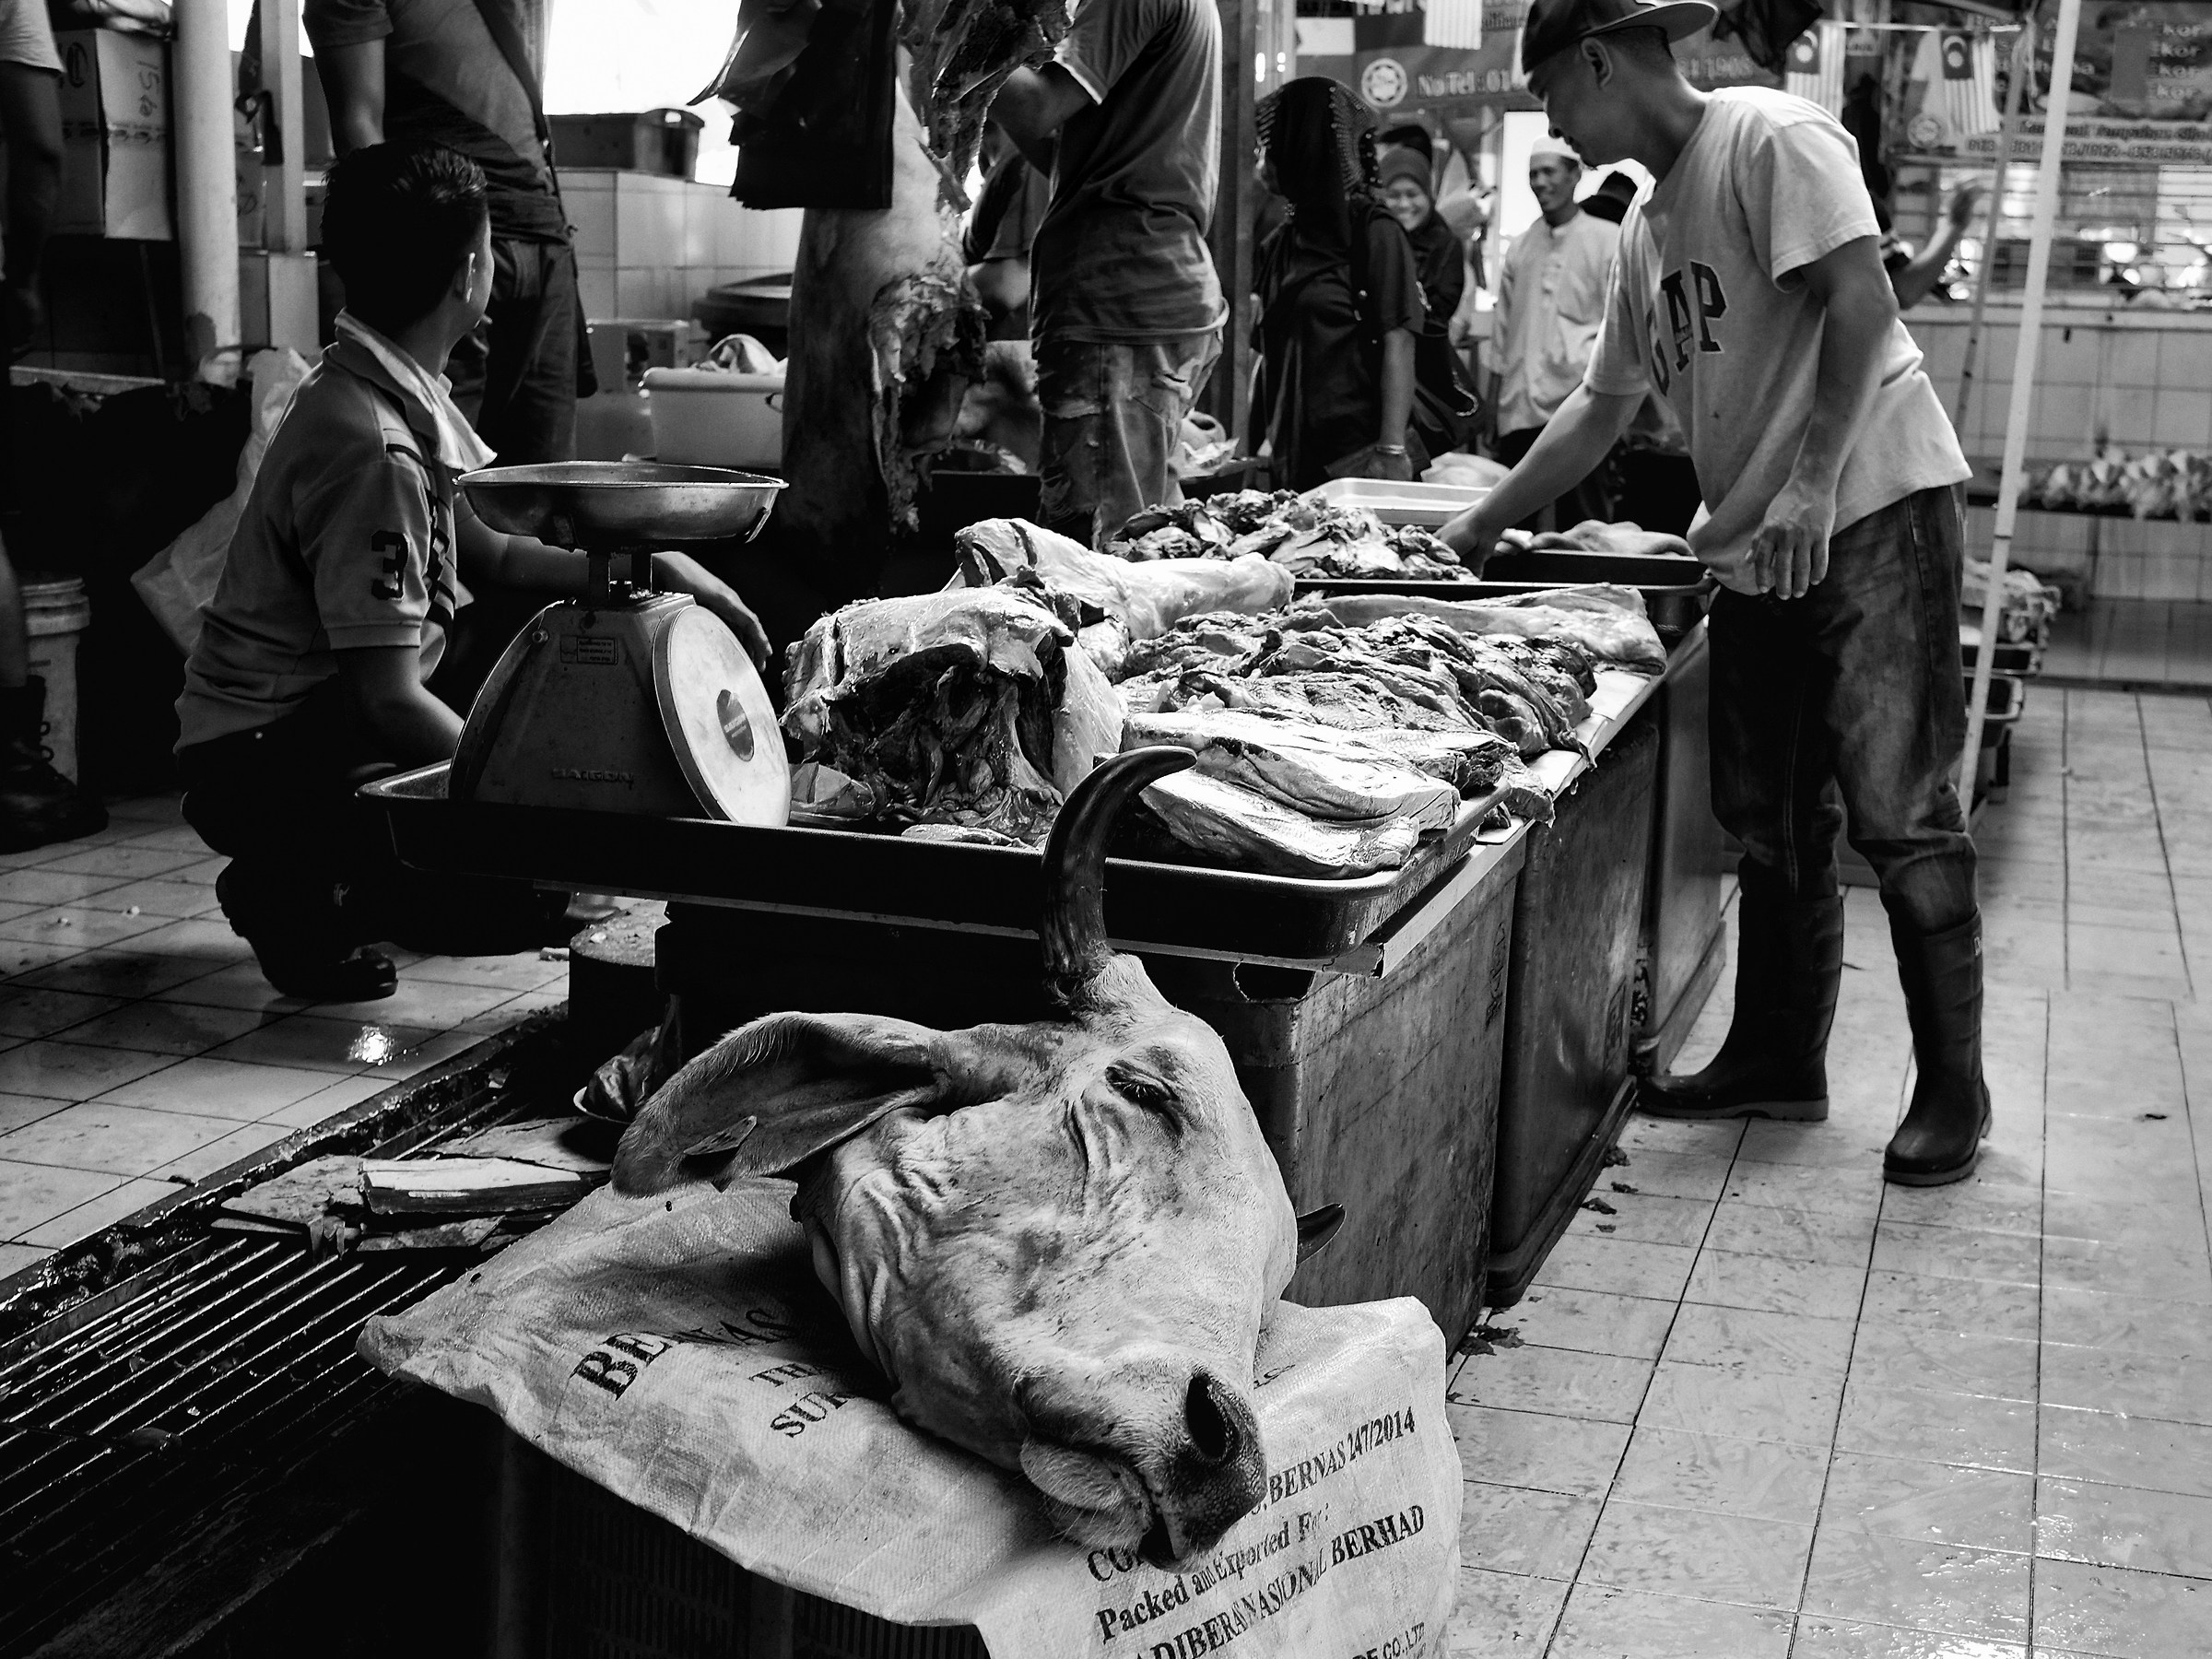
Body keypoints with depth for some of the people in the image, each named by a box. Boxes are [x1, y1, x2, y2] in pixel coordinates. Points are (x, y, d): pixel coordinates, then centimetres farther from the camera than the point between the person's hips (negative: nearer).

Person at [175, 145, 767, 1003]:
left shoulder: (397, 388, 4)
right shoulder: (374, 450, -25)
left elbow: (488, 553, 12)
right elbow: (392, 700, -25)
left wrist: (652, 569, 4)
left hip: (333, 720, 10)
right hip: (261, 762, -10)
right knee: (527, 893, -21)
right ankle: (298, 888, -2)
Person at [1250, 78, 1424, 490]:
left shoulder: (1376, 235, -4)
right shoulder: (1279, 245, 15)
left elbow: (1398, 347, -9)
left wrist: (1391, 452, -17)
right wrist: (1261, 438, 13)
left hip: (1354, 455, -6)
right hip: (1292, 456, 6)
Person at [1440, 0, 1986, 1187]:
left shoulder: (1772, 137, -8)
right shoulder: (1649, 225, 17)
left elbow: (1863, 303, -18)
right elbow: (1601, 404, 25)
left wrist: (1812, 486, -25)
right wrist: (1483, 527, 26)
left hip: (1870, 509, -9)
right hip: (1757, 547, 9)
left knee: (1896, 811, -6)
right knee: (1769, 819, 12)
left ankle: (1952, 1089, 5)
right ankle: (1778, 1061, 24)